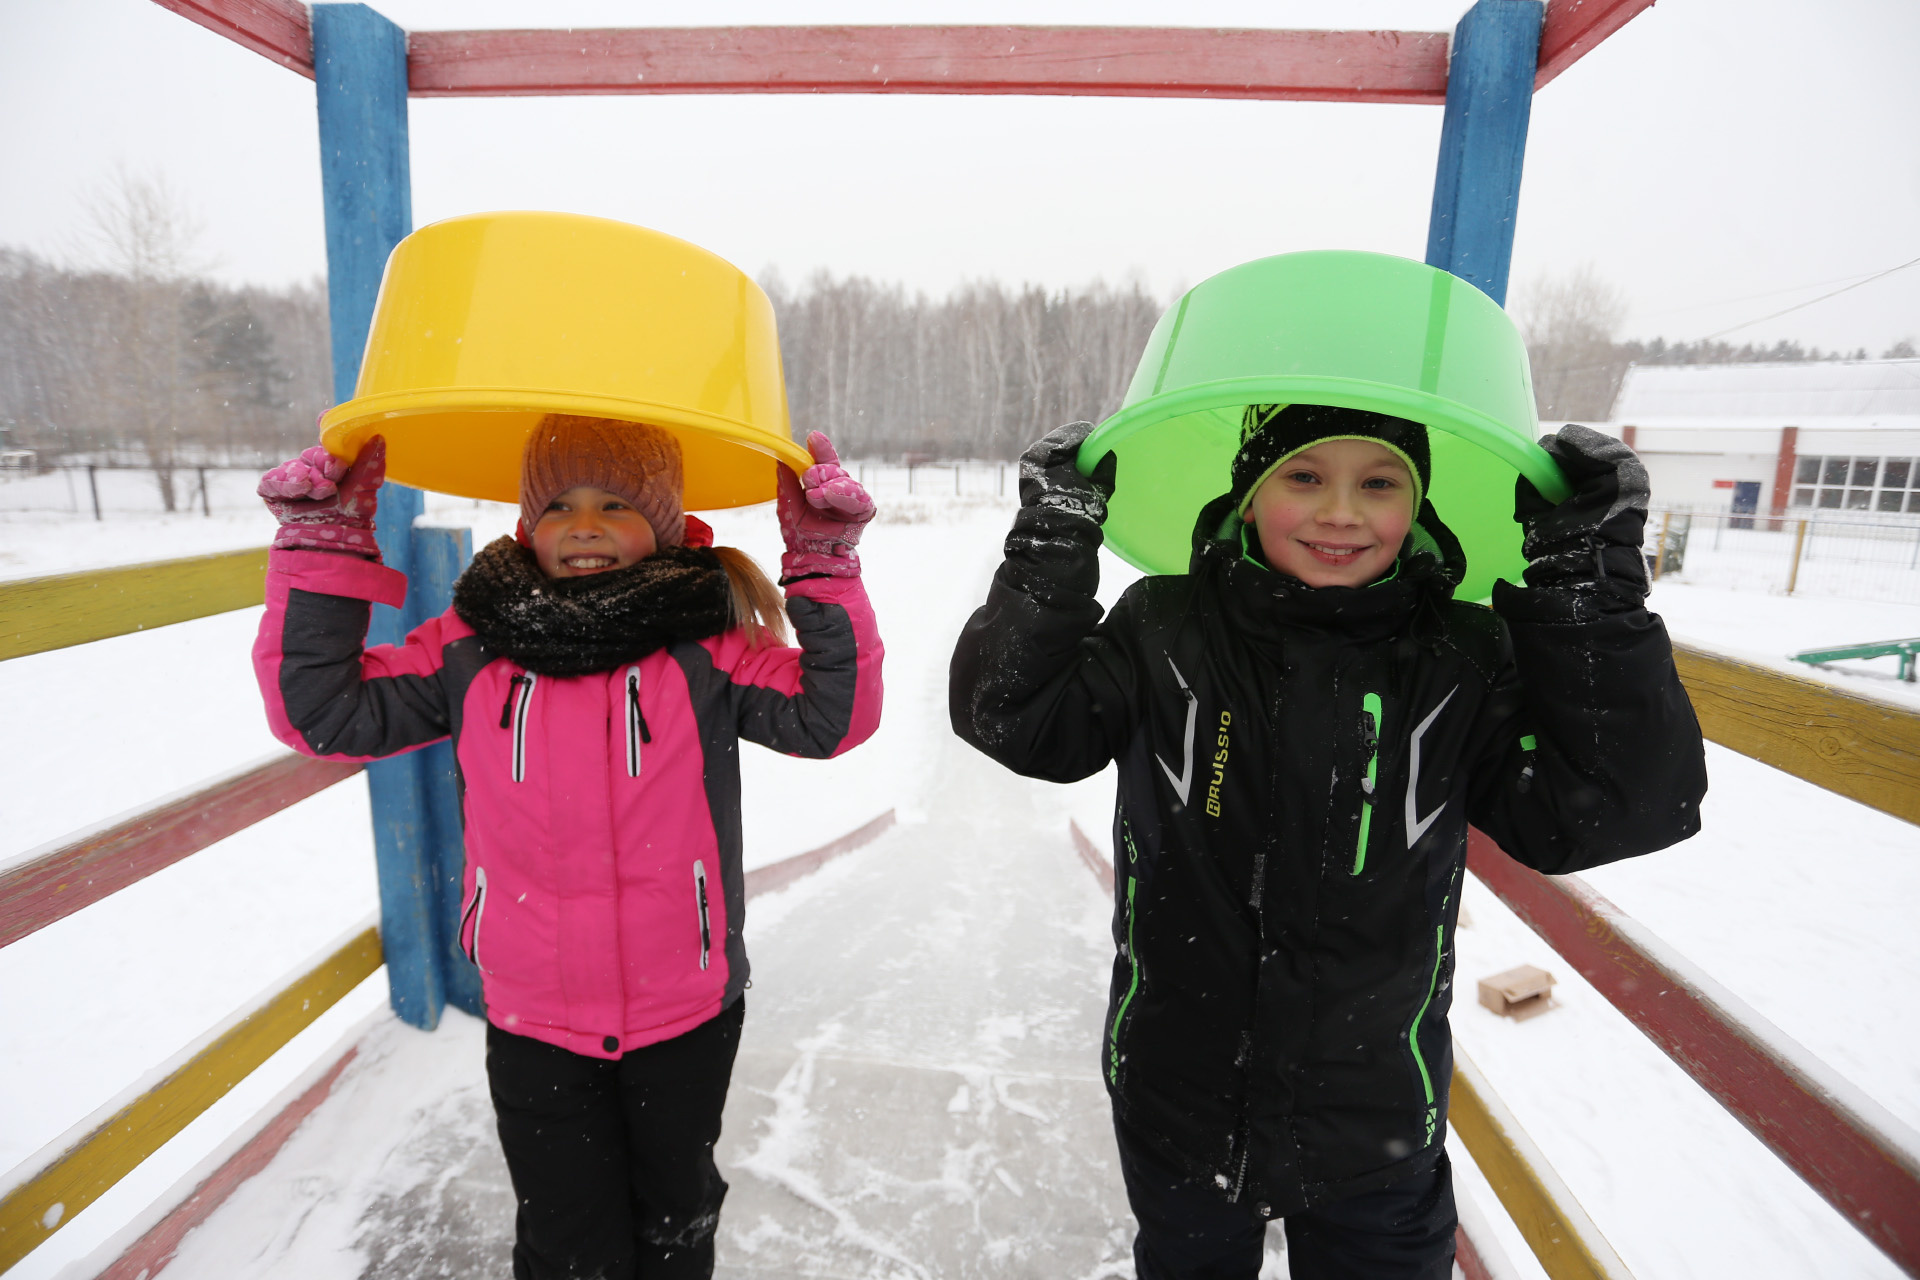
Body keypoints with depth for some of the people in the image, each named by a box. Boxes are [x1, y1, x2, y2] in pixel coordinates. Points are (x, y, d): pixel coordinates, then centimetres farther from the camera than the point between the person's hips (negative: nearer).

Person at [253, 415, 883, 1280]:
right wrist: (325, 548, -9)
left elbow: (833, 715, -18)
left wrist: (824, 567, -26)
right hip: (533, 1022, 1)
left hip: (686, 1014, 0)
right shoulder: (473, 643, -6)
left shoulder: (705, 641, -12)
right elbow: (324, 710, -3)